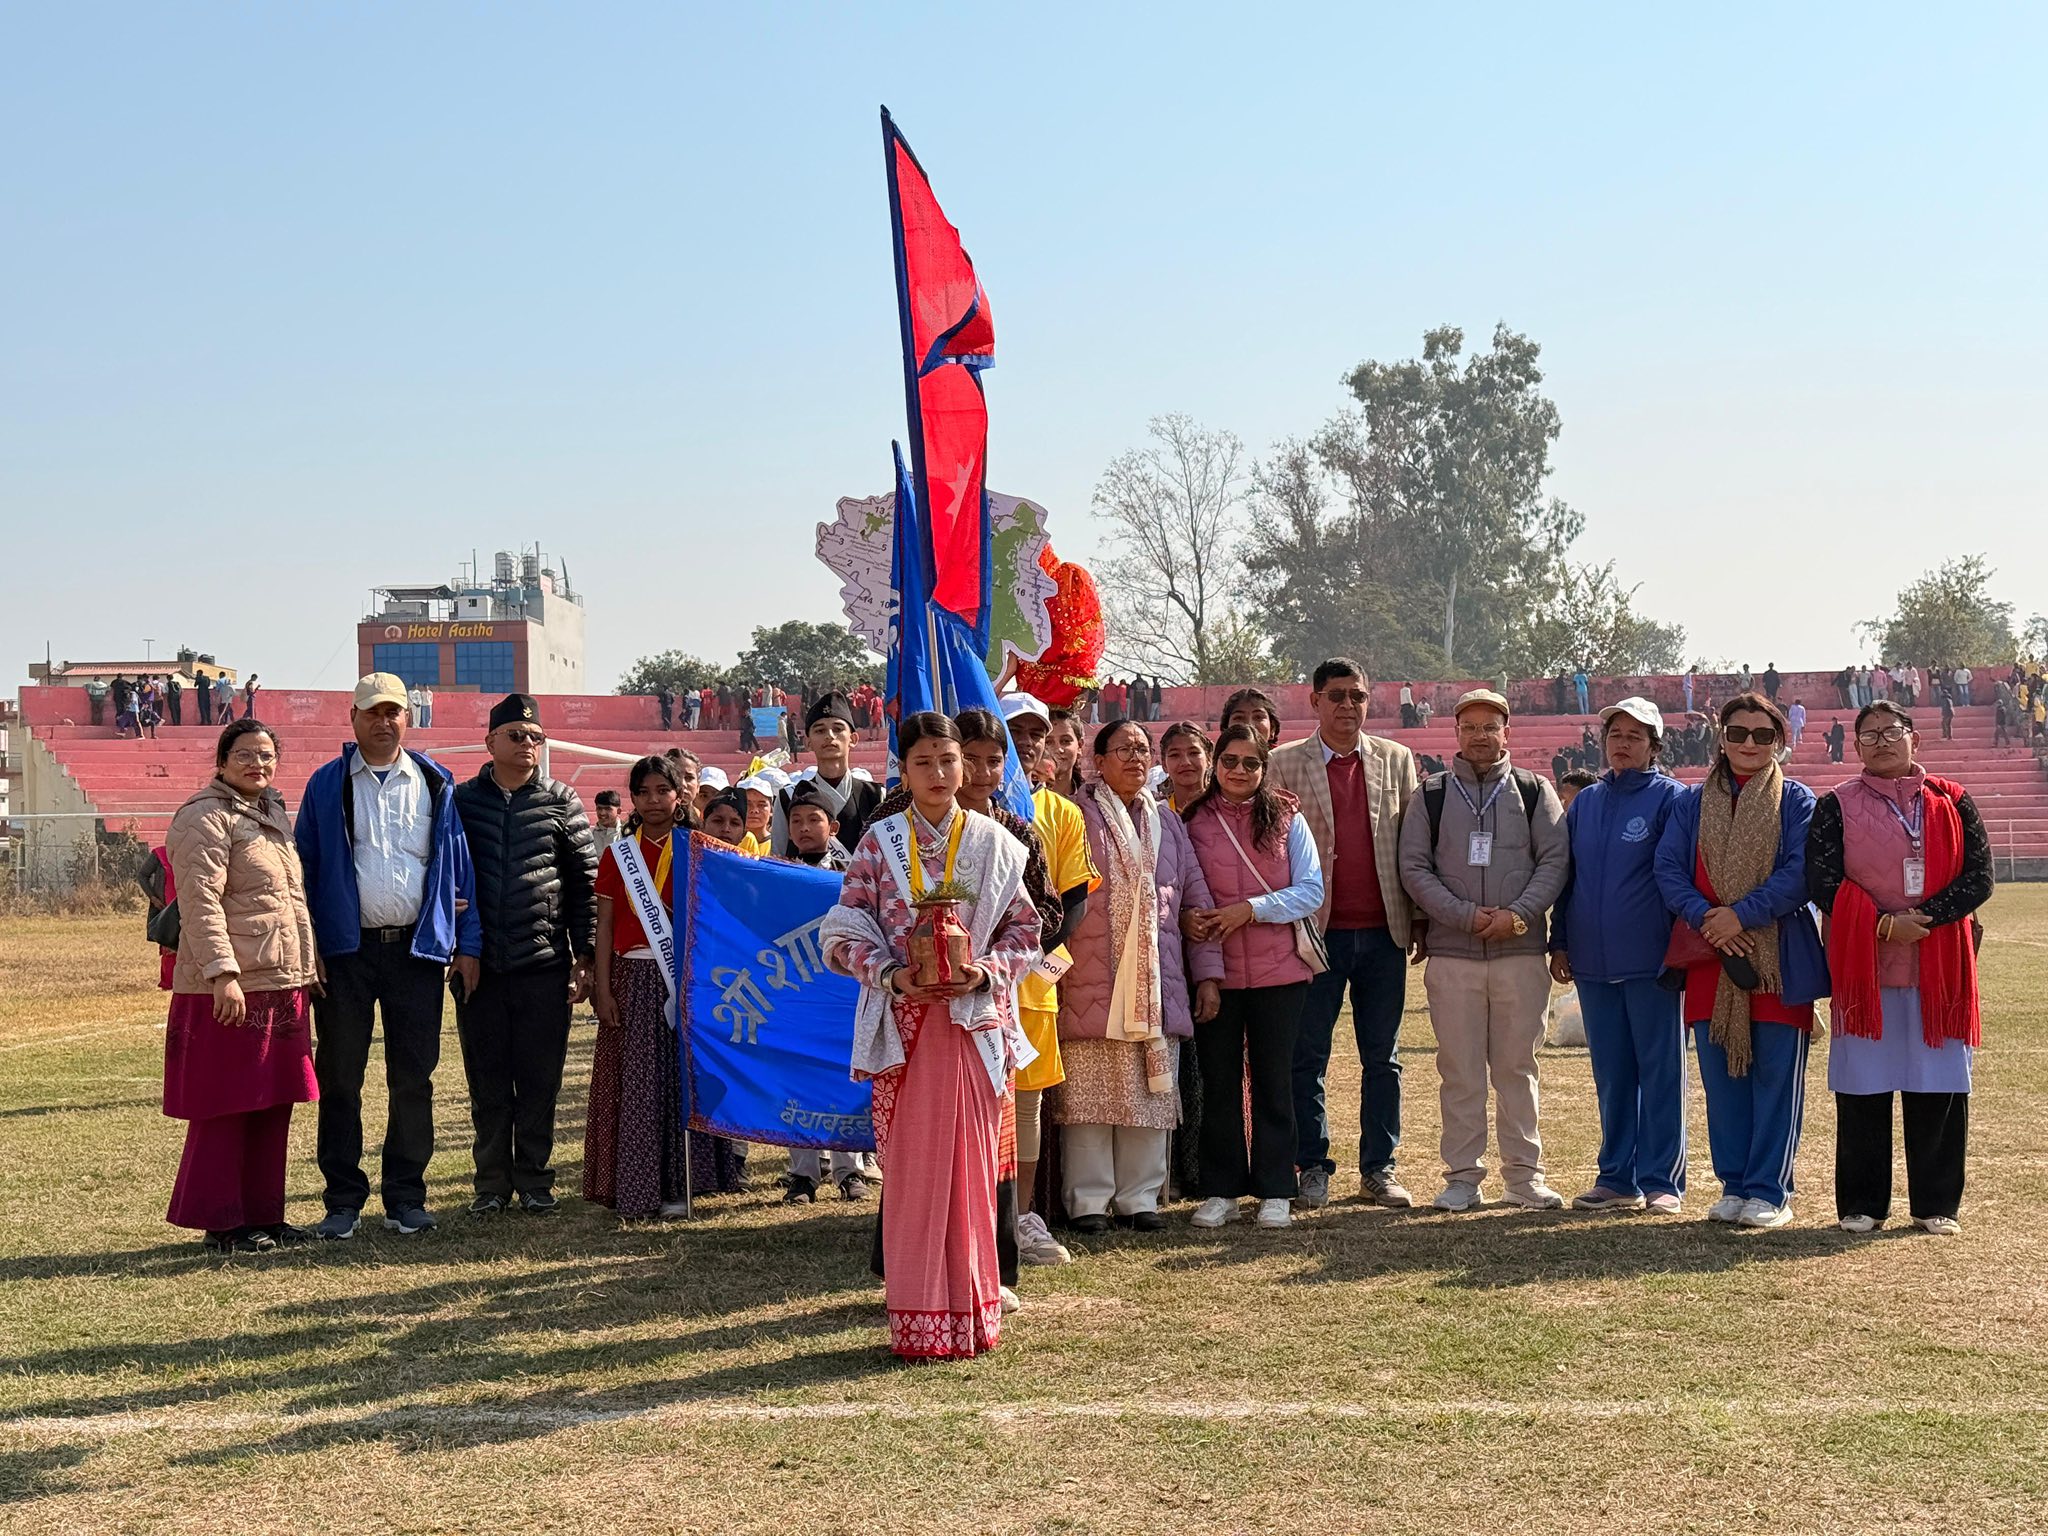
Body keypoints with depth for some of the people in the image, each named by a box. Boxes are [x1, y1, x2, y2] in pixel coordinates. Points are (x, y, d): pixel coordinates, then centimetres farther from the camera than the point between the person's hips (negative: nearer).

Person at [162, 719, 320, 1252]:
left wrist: (309, 968, 21)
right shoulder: (205, 819, -9)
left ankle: (264, 1213, 20)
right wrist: (223, 973, -25)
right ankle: (221, 1223, 7)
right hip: (231, 988, -9)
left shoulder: (273, 814, 18)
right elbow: (200, 903, -18)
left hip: (282, 984, 9)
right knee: (226, 1109, -1)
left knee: (273, 1107, 11)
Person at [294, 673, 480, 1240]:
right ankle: (343, 1200, 10)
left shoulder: (435, 784, 7)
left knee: (413, 1079, 4)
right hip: (346, 950, 0)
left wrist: (468, 943, 2)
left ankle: (406, 1197, 13)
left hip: (417, 948, 1)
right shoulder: (326, 785, 5)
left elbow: (458, 864, 7)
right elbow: (305, 868, 5)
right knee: (340, 1077, 2)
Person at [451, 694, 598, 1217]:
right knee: (486, 1080, 7)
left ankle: (534, 1178, 16)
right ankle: (492, 1180, 18)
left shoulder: (561, 803, 4)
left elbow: (585, 882, 4)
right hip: (479, 965, 1)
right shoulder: (460, 801, 5)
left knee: (540, 1078, 5)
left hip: (544, 963, 0)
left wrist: (584, 956, 0)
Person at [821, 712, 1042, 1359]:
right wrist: (891, 975, -14)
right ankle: (920, 1321, 7)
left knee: (972, 1166, 4)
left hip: (977, 1019, 1)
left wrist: (987, 970, -11)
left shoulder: (994, 842, 5)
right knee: (912, 1167, 0)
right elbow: (844, 931, 1)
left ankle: (972, 1312, 14)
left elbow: (1024, 928, 7)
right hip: (905, 1022, -1)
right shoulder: (880, 842, 3)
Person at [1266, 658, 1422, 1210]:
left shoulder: (1396, 760, 10)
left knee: (1382, 1057, 7)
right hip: (1316, 932, -2)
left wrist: (1420, 916, 4)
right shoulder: (1285, 764, 3)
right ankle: (1313, 1168, 12)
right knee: (1307, 1057, 3)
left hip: (1383, 931, 2)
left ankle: (1379, 1168, 15)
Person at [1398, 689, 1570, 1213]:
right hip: (1451, 953, 0)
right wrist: (1467, 916, -10)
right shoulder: (1432, 795, 8)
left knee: (1517, 1066, 4)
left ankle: (1525, 1174, 12)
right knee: (1460, 1070, 2)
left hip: (1521, 952, 0)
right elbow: (1414, 868, 2)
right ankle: (1462, 1177, 8)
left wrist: (1518, 915, -13)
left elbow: (1555, 860, 2)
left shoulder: (1534, 792, 9)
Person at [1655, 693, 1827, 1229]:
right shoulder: (1692, 803, 12)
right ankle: (1734, 1185, 15)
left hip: (1779, 960, -3)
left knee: (1775, 1077, -1)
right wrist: (1704, 918, -14)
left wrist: (1742, 914, -16)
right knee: (1722, 1077, 6)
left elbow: (1802, 872, -9)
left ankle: (1769, 1191, 5)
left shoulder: (1796, 801, 3)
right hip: (1709, 958, 3)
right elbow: (1669, 869, 2)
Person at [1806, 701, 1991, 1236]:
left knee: (1940, 1089, 3)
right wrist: (1883, 926, -14)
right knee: (1862, 1089, 1)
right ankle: (1861, 1205, 10)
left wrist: (1920, 920, -14)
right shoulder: (1837, 806, 5)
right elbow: (1823, 882, -4)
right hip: (1862, 966, -1)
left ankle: (1936, 1205, 13)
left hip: (1939, 967, 1)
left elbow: (1978, 877, -1)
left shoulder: (1951, 803, 8)